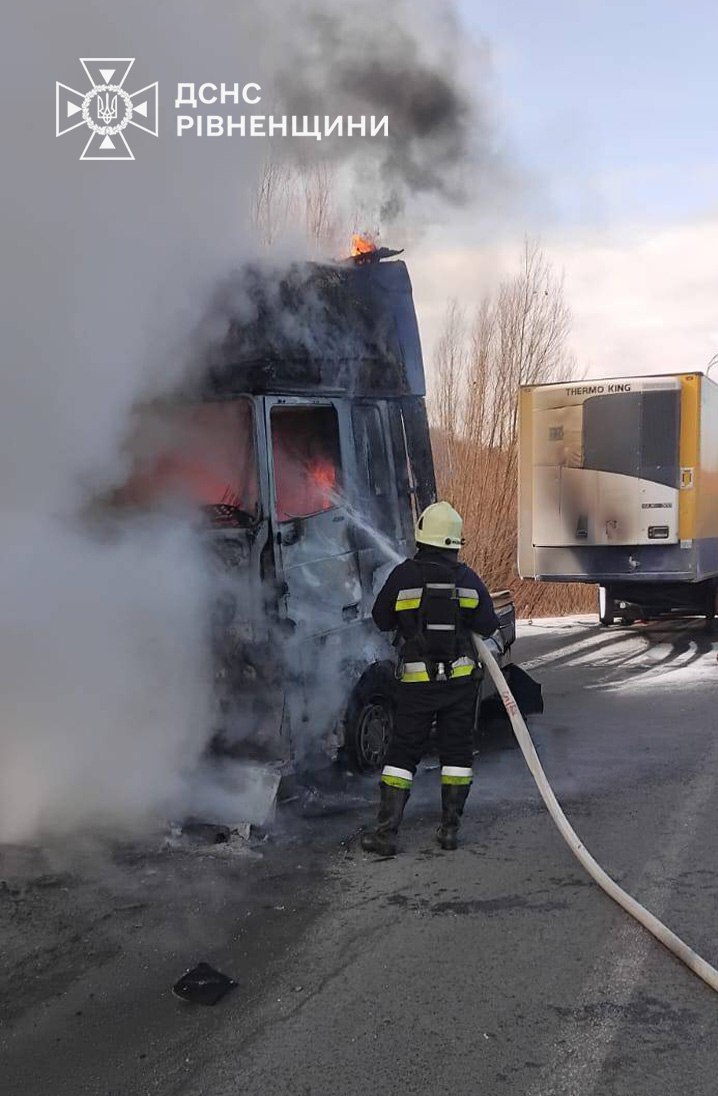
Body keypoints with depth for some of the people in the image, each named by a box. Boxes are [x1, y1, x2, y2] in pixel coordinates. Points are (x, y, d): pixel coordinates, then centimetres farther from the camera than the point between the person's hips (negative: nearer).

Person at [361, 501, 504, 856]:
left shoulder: (403, 576, -8)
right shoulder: (467, 578, -2)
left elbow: (381, 619, 4)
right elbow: (488, 627, 3)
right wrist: (495, 648, 25)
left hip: (416, 680, -1)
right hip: (461, 677, 1)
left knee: (403, 752, 4)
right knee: (457, 751, 12)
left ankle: (386, 831, 2)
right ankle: (450, 828, 13)